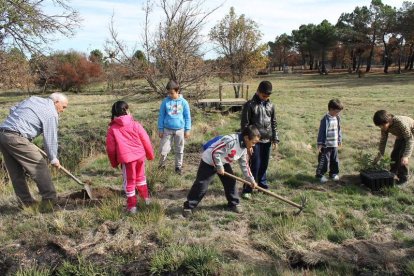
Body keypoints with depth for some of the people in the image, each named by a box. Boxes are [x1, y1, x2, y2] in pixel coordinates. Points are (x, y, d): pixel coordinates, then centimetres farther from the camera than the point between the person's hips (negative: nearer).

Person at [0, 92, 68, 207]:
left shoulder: (33, 99, 19)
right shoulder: (51, 114, -4)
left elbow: (12, 110, 21)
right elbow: (50, 139, -2)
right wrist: (53, 159, 8)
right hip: (16, 138, -9)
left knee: (16, 173, 12)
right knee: (40, 166, -1)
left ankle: (26, 202, 19)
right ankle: (50, 200, 3)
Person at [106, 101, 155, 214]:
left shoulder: (112, 129, -3)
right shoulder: (135, 125, -1)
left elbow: (111, 148, 1)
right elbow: (146, 140, 2)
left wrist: (114, 162, 14)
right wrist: (150, 154, 15)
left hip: (126, 158, -2)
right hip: (140, 155, 2)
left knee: (129, 181, 11)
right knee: (140, 176, 24)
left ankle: (132, 206, 16)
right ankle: (145, 197, 35)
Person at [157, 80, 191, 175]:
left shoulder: (183, 102, -4)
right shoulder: (165, 102, -4)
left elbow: (187, 117, 2)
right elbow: (161, 116, 3)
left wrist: (187, 130, 0)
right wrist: (160, 129, 1)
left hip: (180, 130, 0)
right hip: (167, 130, 0)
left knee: (179, 150, 11)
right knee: (163, 150, 0)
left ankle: (178, 167, 26)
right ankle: (161, 166, 22)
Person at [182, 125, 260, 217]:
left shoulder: (244, 148, -2)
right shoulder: (231, 140, -33)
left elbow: (244, 165, 8)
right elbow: (215, 152, -32)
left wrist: (251, 180, 9)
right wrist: (219, 167, -23)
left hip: (223, 163, 8)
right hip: (209, 161, -8)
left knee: (231, 181, 6)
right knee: (201, 185, -7)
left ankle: (234, 203, 23)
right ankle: (188, 206, 2)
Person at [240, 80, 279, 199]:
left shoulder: (270, 105, 7)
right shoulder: (249, 105, -10)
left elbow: (274, 123, 13)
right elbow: (244, 125, -11)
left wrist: (275, 139, 10)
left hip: (267, 140, 5)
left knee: (264, 164, 13)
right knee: (255, 165, -5)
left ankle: (262, 185, 30)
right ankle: (247, 189, 5)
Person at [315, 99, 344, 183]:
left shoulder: (337, 118, 5)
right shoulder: (325, 119, -16)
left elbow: (339, 130, 16)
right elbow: (321, 132, -15)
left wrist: (339, 140, 19)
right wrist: (320, 144, -14)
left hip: (334, 144, 7)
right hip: (326, 145, -7)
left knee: (335, 160, 15)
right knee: (324, 160, -1)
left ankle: (334, 173, 30)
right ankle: (320, 175, 12)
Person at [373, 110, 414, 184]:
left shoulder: (401, 122, -41)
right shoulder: (385, 126, -20)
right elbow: (383, 140, -8)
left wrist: (406, 156, -44)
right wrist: (379, 155, -8)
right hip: (401, 136, 7)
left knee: (402, 155, -15)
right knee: (394, 154, 9)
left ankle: (403, 178, 0)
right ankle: (393, 172, 33)